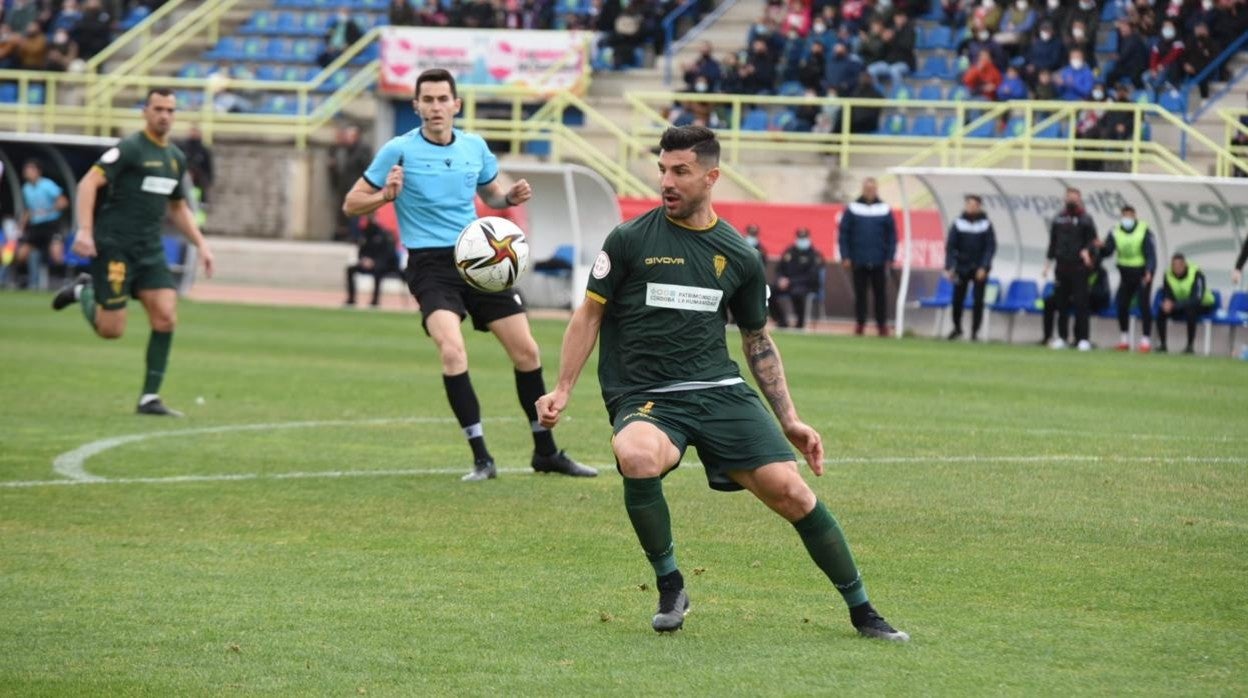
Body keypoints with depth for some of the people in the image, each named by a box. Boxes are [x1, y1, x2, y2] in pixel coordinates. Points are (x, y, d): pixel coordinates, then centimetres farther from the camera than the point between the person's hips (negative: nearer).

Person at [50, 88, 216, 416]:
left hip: (150, 250, 7)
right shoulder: (129, 149, -10)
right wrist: (85, 230, -28)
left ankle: (149, 398, -2)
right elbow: (89, 183, -18)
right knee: (111, 329, -7)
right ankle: (83, 292, 25)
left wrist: (201, 244, 18)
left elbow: (178, 208, 27)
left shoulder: (177, 158, 14)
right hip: (114, 247, -6)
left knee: (165, 317, -9)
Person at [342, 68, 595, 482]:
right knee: (452, 349, -26)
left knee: (527, 351, 4)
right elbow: (351, 204, -2)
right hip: (430, 265, -5)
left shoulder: (475, 147, 7)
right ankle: (481, 458, -17)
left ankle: (546, 452, 21)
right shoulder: (399, 151, -6)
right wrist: (386, 196, -21)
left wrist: (512, 197, 2)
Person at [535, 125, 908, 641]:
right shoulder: (630, 239, 0)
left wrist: (789, 420, 16)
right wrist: (563, 390, -2)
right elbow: (590, 315, 7)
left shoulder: (738, 256, 9)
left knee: (790, 489, -13)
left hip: (719, 391, 3)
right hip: (644, 399, -3)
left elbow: (758, 340, 20)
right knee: (638, 459, -38)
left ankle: (862, 611, 6)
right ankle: (669, 586, -13)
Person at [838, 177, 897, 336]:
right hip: (859, 262, 0)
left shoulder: (885, 210, 4)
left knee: (880, 294, 2)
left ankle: (882, 324, 8)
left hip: (879, 262, 0)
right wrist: (845, 257, -5)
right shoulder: (852, 209, 2)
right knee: (860, 294, 5)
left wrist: (890, 257, -2)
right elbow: (843, 234, 2)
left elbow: (892, 236, 5)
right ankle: (859, 323, 12)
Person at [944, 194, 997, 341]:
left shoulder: (986, 224, -1)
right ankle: (957, 327, 21)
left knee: (978, 301, -2)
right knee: (957, 299, 1)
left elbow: (991, 247, -4)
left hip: (980, 269, -1)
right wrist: (949, 267, -8)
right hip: (962, 267, 1)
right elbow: (950, 246, 0)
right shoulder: (958, 223, 0)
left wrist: (984, 267, -13)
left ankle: (975, 331, 6)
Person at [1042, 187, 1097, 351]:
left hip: (1078, 266, -4)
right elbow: (1052, 242, 16)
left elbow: (1093, 240, 1)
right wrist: (1048, 263, 13)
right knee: (1060, 302, 5)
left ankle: (1083, 339, -7)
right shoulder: (1058, 218, 12)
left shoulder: (1085, 219, 1)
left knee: (1080, 303, -7)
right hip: (1062, 265, 4)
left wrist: (1087, 250, -19)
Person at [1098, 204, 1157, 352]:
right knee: (1121, 305, 1)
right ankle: (1124, 339, 16)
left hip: (1142, 273, -4)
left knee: (1144, 305, -10)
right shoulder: (1115, 232, -2)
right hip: (1125, 272, 4)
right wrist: (1101, 248, -29)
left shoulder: (1144, 231, -12)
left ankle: (1146, 340, -4)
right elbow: (1107, 252, -5)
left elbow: (1151, 253, -16)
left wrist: (1149, 272, -30)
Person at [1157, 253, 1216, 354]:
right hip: (1182, 305, 5)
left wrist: (1174, 305, -44)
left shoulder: (1197, 274, -27)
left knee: (1190, 309, -39)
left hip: (1203, 305, -5)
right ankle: (1162, 344, -10)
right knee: (1162, 311, -22)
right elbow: (1166, 297, -8)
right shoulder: (1169, 275, -11)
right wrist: (1166, 302, -35)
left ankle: (1190, 345, -28)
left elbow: (1197, 299, -35)